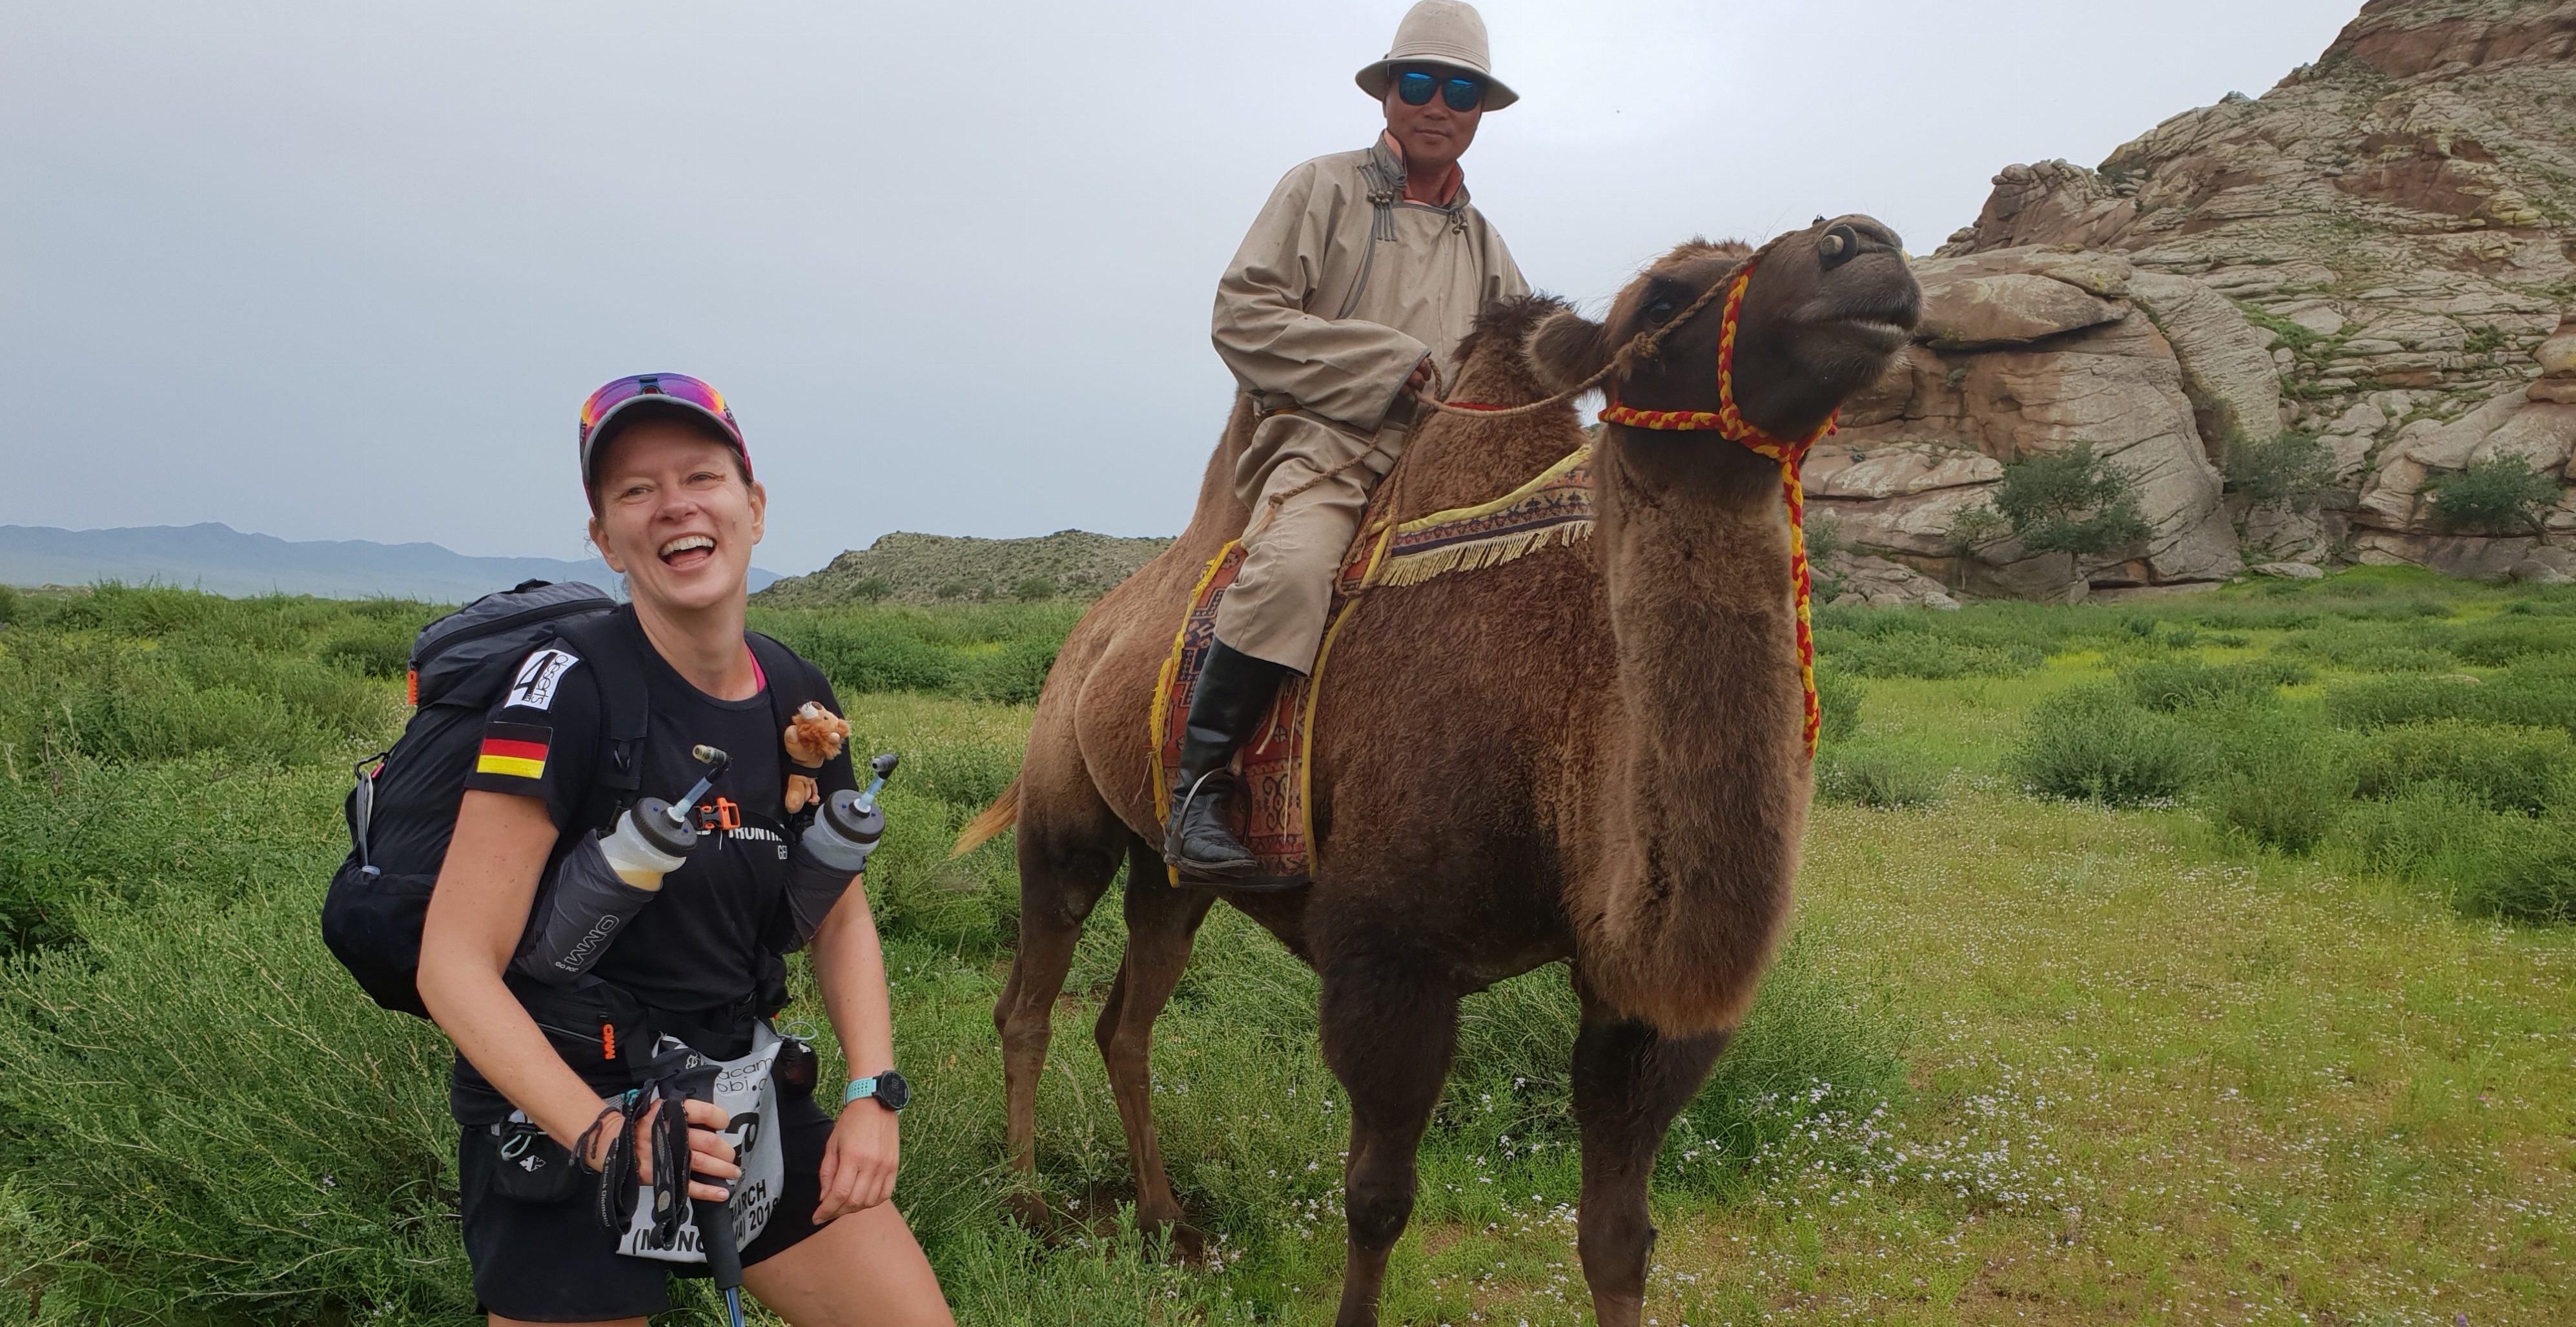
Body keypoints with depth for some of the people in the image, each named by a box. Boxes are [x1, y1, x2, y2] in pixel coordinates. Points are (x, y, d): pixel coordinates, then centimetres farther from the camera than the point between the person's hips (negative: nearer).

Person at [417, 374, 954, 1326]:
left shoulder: (798, 701, 0)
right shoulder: (568, 691, -16)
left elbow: (841, 917, 11)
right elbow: (456, 964, -18)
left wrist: (873, 1094, -1)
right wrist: (604, 1134, -27)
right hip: (561, 1122, -5)